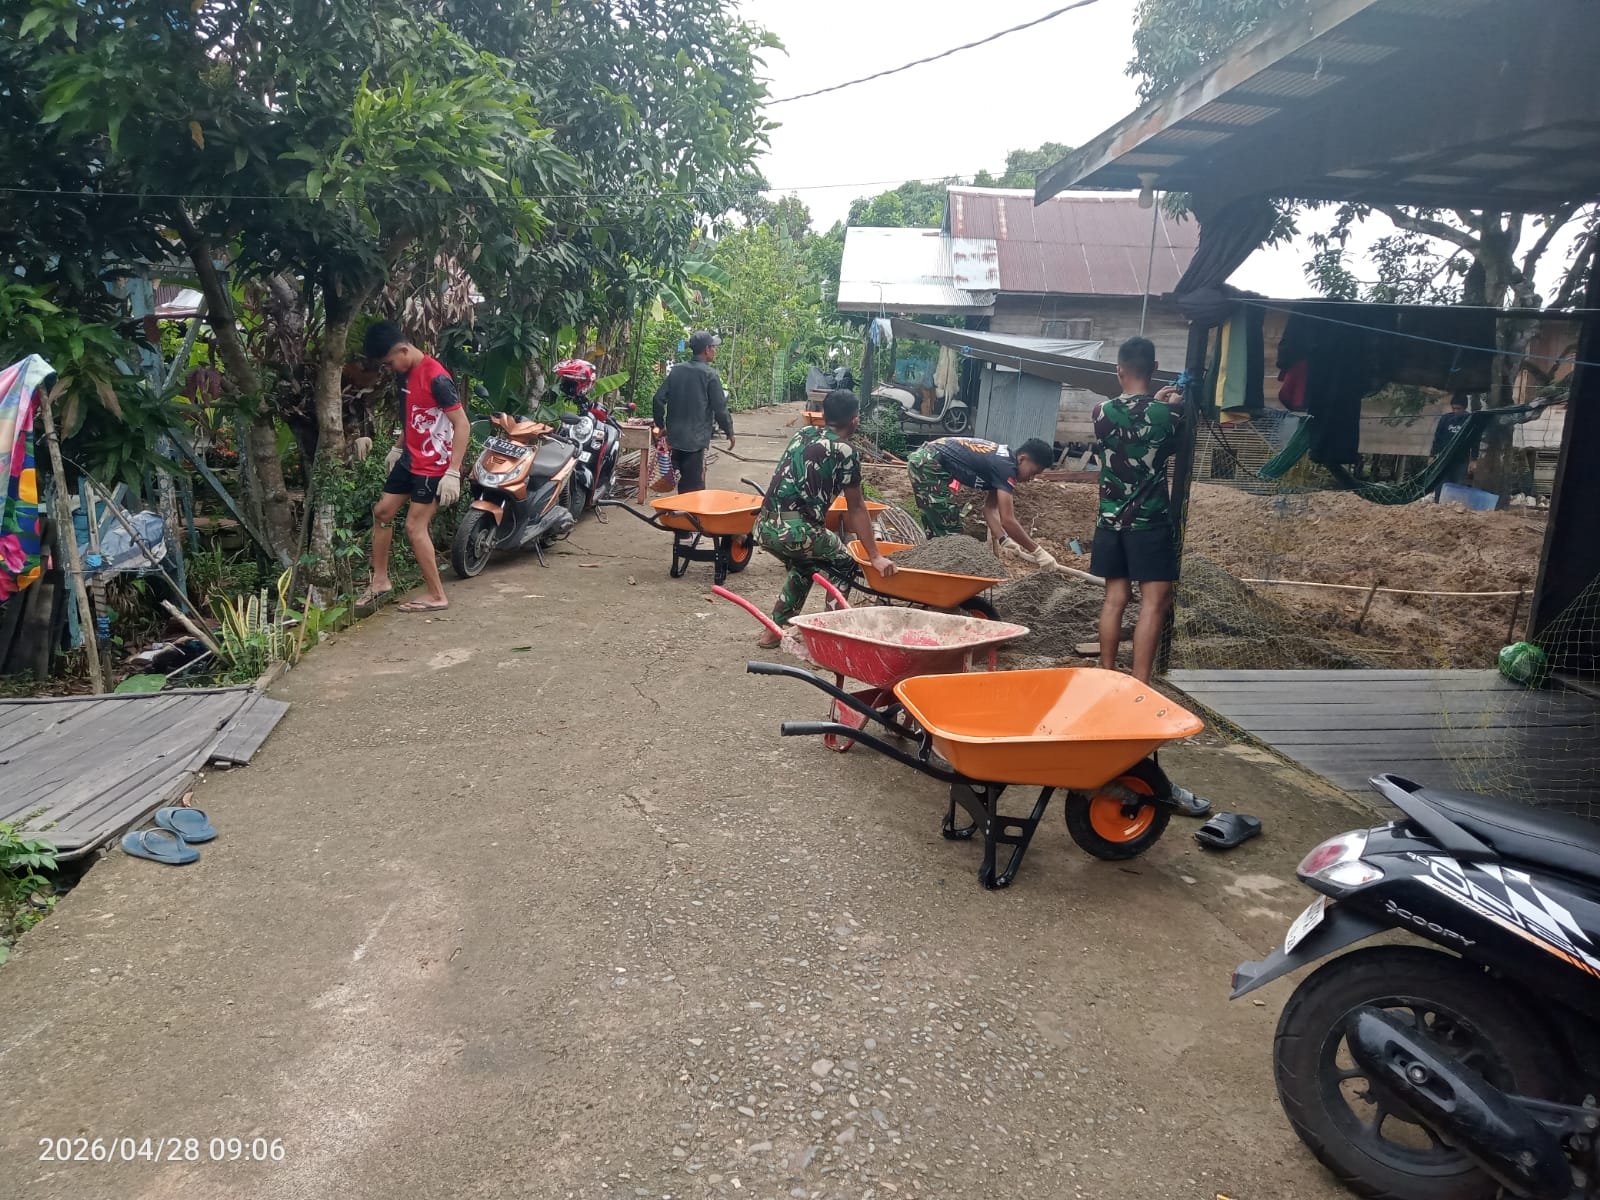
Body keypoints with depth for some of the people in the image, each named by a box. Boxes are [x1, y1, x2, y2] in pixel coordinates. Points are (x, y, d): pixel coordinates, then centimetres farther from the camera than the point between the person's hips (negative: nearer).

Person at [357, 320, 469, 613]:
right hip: (410, 459, 9)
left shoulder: (436, 377, -23)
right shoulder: (405, 374, 5)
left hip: (434, 466, -9)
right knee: (382, 511, 13)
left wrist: (453, 472, -26)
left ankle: (436, 595, 5)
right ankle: (380, 580, 26)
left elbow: (462, 425, -23)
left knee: (415, 526, -6)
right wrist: (397, 449, 25)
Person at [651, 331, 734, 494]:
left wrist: (661, 425, 17)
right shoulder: (710, 374, -10)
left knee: (683, 486, 17)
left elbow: (658, 399, 6)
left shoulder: (676, 370, 7)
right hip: (696, 439, -6)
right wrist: (729, 432, 2)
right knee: (695, 487, -3)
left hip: (675, 436, 6)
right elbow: (720, 407, -12)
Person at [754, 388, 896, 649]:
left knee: (804, 566, 32)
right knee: (844, 566, 17)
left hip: (764, 526, 7)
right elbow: (856, 508, 1)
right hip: (795, 530, -7)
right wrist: (875, 556, 6)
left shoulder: (803, 434, 18)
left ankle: (773, 630, 30)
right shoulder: (845, 452, -2)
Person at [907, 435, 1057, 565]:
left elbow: (990, 508, 12)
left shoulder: (1001, 460, 13)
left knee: (937, 528, 19)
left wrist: (1004, 541, 0)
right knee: (948, 532, -4)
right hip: (929, 463, -10)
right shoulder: (1006, 467, -15)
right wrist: (1037, 551, -12)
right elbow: (1007, 520, -20)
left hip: (923, 459, 10)